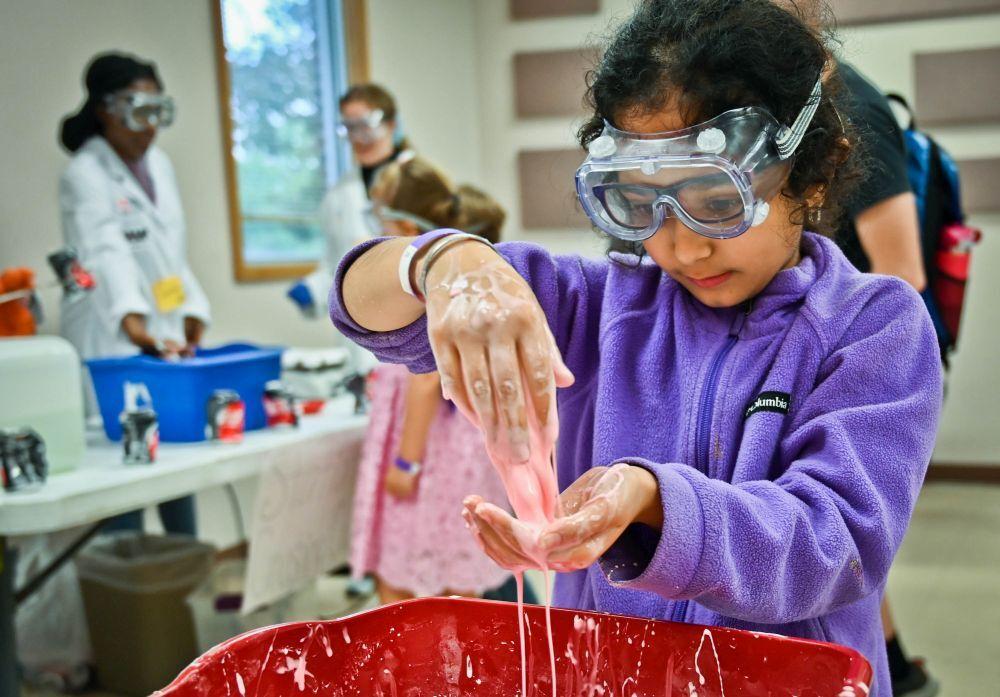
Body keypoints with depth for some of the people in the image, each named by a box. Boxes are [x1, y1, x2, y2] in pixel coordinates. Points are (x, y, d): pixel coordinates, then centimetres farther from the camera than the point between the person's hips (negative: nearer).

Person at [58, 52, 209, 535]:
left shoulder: (158, 164, 11)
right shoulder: (84, 175, -13)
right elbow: (107, 251, -31)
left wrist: (192, 311, 9)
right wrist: (134, 325, -45)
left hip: (165, 337, 7)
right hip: (112, 345, -7)